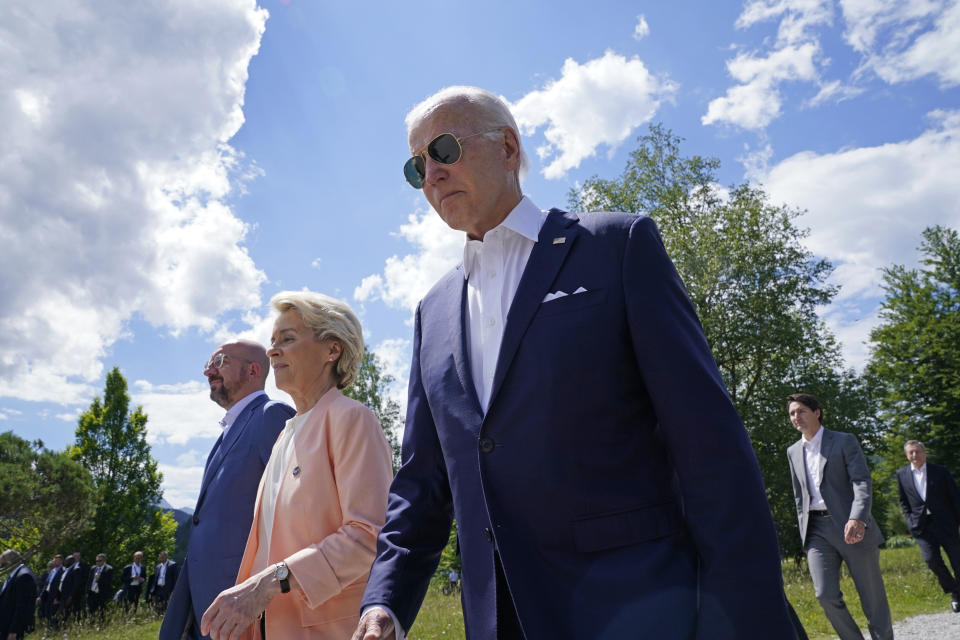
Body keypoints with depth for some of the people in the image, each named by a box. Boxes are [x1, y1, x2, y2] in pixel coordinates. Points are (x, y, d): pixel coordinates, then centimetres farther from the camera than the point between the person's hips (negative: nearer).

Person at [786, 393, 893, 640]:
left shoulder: (845, 442, 1)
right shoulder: (793, 451, 14)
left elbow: (862, 482, -11)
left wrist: (857, 519, -27)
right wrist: (805, 534, 12)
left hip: (852, 527, -3)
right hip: (817, 530, 3)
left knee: (872, 597, 3)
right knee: (826, 595, -8)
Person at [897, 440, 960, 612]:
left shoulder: (941, 471, -2)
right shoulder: (902, 474, 4)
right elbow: (903, 501, 15)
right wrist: (911, 520, 5)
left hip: (945, 523, -1)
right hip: (921, 525, 1)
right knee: (931, 559, -9)